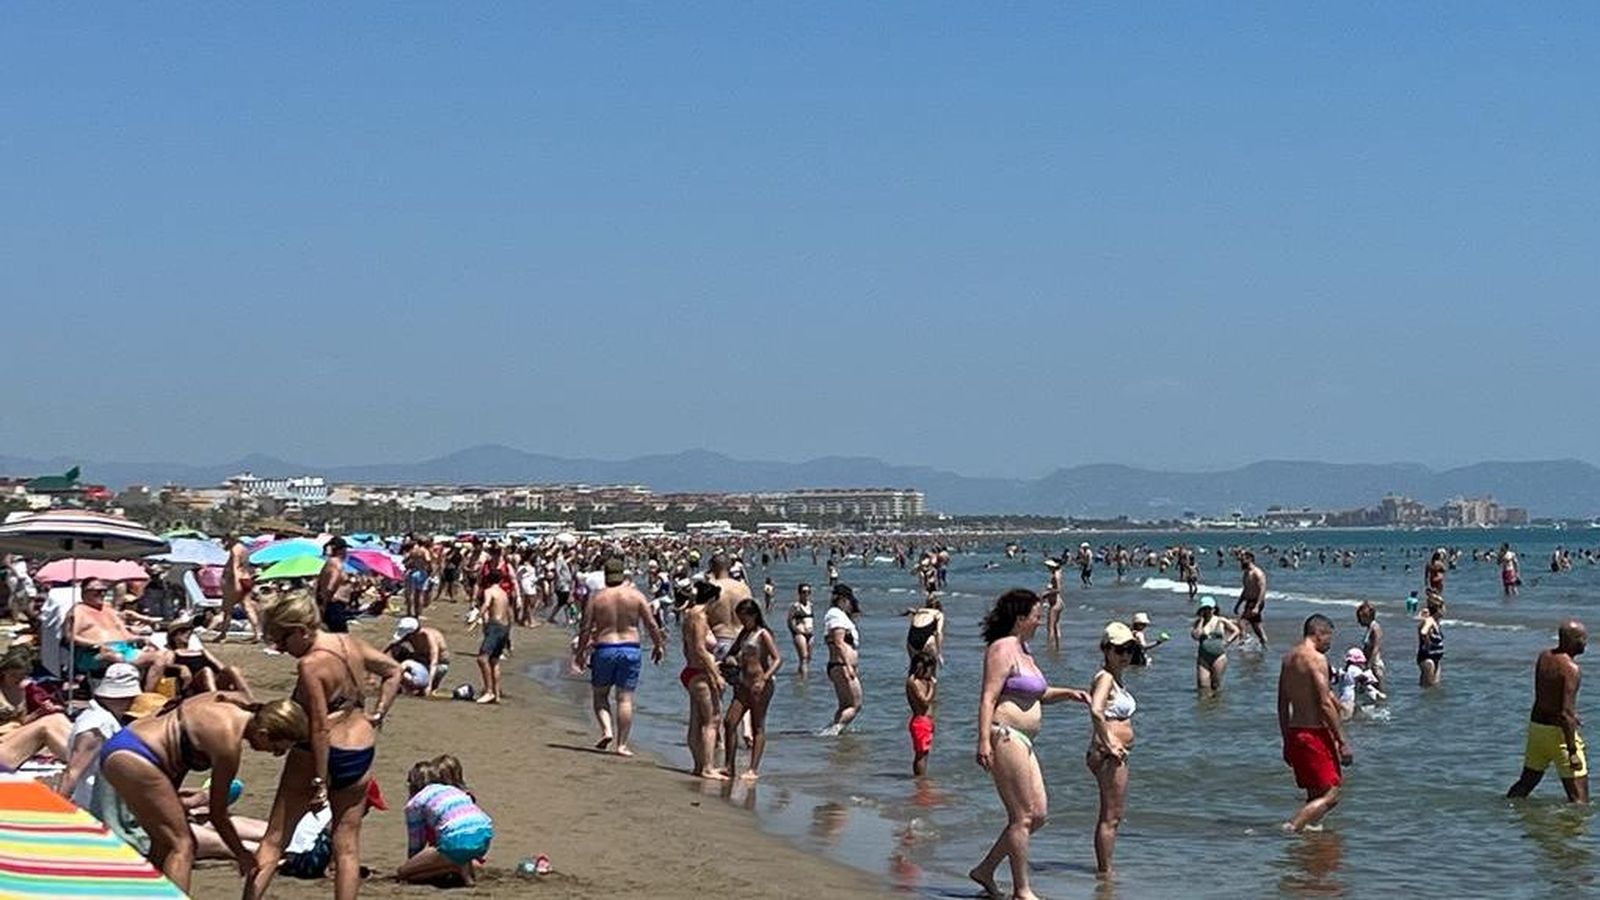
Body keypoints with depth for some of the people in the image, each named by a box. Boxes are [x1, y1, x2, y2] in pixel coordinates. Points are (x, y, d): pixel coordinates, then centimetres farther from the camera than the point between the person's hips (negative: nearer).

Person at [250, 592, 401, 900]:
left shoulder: (310, 664, -18)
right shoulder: (350, 643, 5)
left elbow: (321, 727, -20)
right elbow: (394, 671, 18)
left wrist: (319, 782, -18)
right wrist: (378, 715, 13)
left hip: (321, 754, -7)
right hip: (362, 751, 7)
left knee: (274, 837, 5)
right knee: (347, 845, 9)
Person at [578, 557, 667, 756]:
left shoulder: (597, 597, -2)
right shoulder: (636, 596, -1)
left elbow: (585, 628, -2)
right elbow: (652, 624, 0)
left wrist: (581, 651, 10)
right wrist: (658, 645, 14)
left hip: (604, 649, 0)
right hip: (630, 648, 0)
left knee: (600, 694, 16)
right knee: (625, 698, 3)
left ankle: (606, 730, -5)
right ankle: (622, 744, 2)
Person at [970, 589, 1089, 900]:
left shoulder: (1023, 650, 19)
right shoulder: (1002, 650, -11)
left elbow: (1037, 694, 32)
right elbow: (988, 697, -19)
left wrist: (1068, 693, 17)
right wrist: (984, 740, -27)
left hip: (1022, 742, 10)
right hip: (1004, 737, -10)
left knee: (1038, 814, 10)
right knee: (1023, 817, -7)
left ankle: (985, 870, 18)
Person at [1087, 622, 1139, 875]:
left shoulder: (1116, 679, 15)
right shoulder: (1105, 678, -15)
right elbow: (1096, 710, -33)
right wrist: (1108, 744, -27)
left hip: (1116, 755, 10)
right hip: (1108, 755, -10)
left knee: (1111, 817, 16)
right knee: (1110, 818, -5)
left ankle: (1103, 869, 22)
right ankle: (1105, 872, 0)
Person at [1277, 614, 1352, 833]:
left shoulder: (1289, 657, 13)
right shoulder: (1316, 659, -13)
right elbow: (1325, 704, -18)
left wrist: (1287, 741, 21)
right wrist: (1342, 741, -14)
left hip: (1295, 732, 9)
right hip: (1315, 733, -9)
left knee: (1315, 795, 16)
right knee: (1330, 796, -6)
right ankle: (1291, 828, -17)